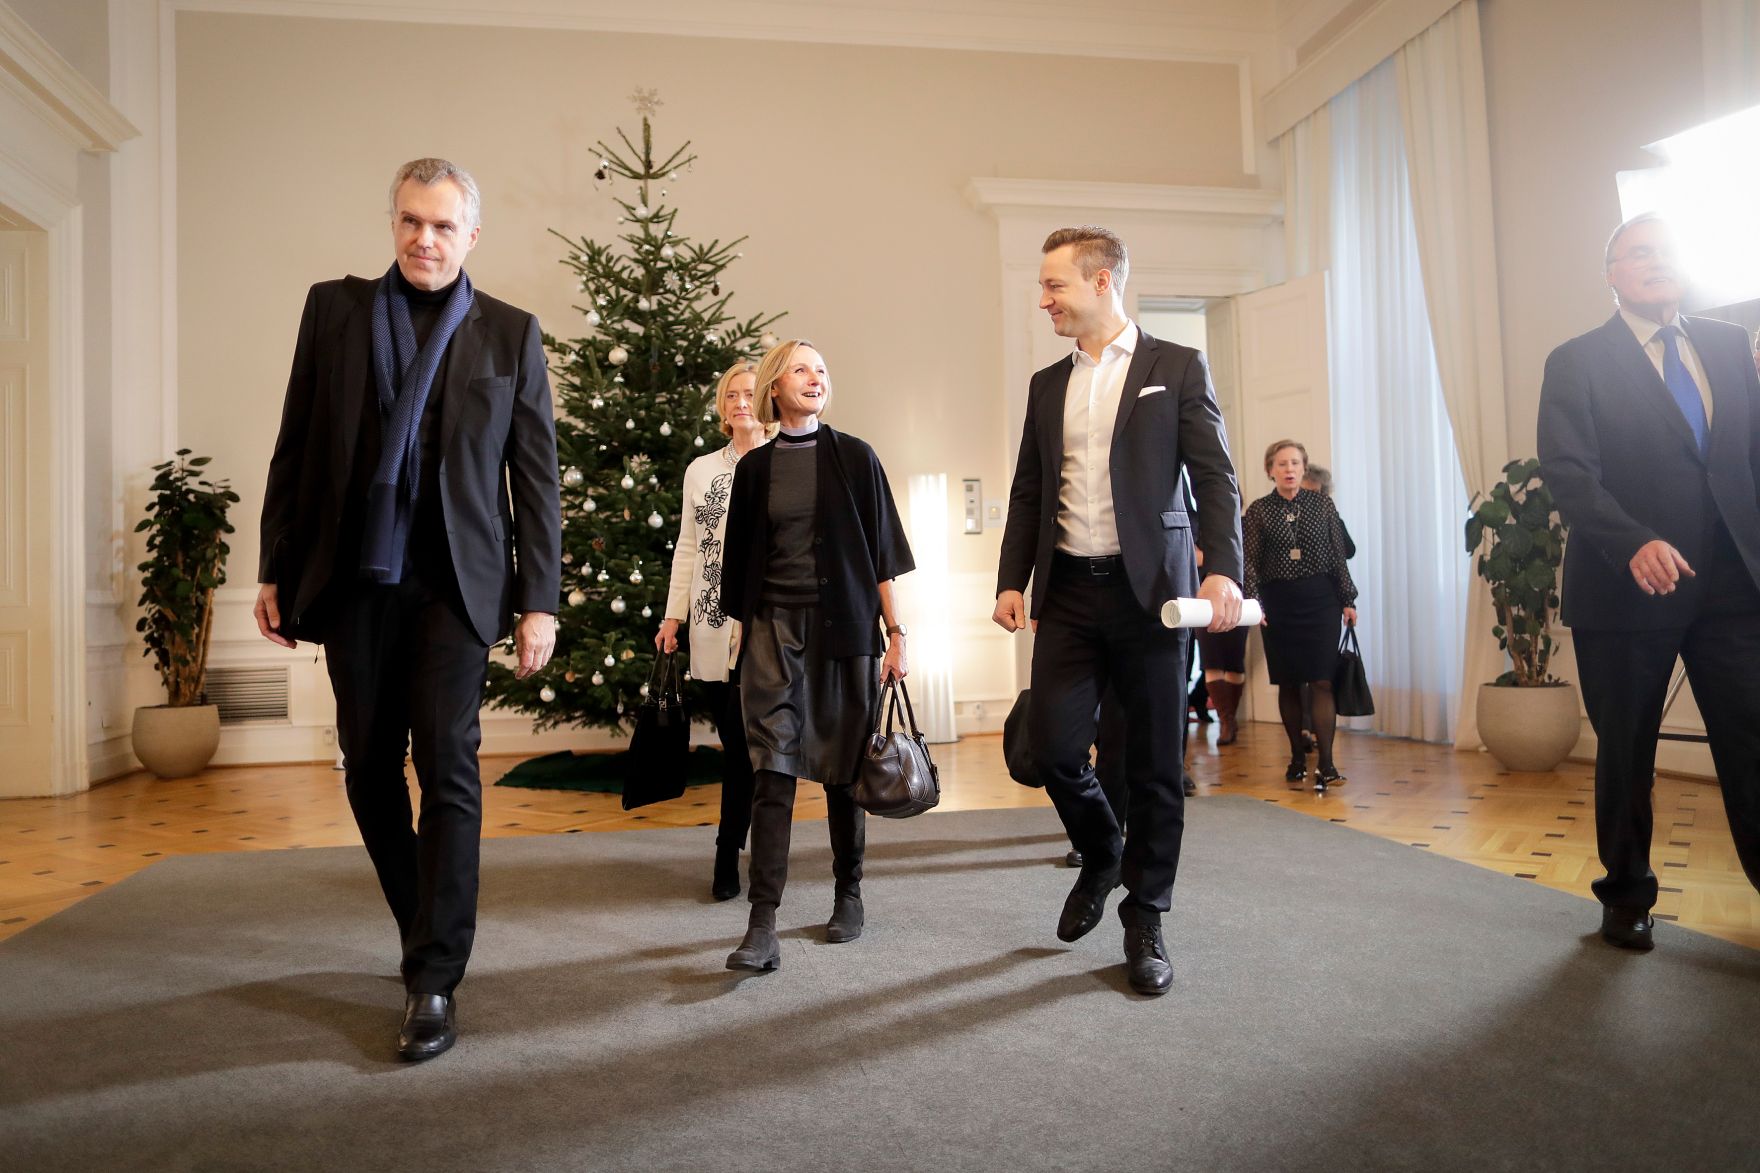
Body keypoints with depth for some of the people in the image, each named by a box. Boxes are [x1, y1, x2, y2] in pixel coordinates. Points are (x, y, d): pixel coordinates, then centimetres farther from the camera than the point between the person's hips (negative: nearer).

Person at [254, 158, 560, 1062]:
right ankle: (430, 932, 27)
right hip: (352, 578, 3)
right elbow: (295, 447, 9)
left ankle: (435, 979, 1)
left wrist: (539, 600, -3)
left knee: (447, 765, -6)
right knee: (369, 769, 8)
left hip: (454, 581, -2)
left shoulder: (509, 335, 5)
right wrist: (277, 571, 5)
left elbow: (535, 476, 2)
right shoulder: (333, 309, 9)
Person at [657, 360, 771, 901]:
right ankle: (755, 848, 16)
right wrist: (673, 615, 10)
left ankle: (728, 854, 10)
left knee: (746, 741, -4)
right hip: (713, 625, 3)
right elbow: (687, 547, 15)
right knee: (734, 741, 5)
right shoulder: (700, 470, 14)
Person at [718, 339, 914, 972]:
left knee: (842, 767, 6)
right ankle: (762, 926, -7)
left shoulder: (854, 457, 3)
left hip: (845, 628, 0)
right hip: (774, 631, 1)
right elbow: (741, 558, 12)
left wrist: (894, 633, -2)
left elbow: (880, 550, 2)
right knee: (772, 771, -7)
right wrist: (745, 633, 10)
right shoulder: (755, 467, 8)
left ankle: (849, 893, 24)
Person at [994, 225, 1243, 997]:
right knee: (1051, 745, -3)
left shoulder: (1177, 368, 2)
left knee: (1155, 766, 3)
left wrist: (1224, 570, -17)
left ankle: (1145, 919, 19)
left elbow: (1214, 477, -4)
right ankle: (1100, 856, 28)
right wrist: (1012, 580, 6)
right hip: (1069, 591, 4)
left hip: (1149, 590, -3)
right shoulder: (1047, 384, 15)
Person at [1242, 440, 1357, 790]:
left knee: (1321, 682, -6)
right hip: (1278, 603, 1)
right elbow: (1251, 560, -1)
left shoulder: (1323, 504, 4)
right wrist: (1252, 600, -12)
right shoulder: (1258, 511, 3)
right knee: (1288, 683, 6)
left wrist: (1348, 600, 3)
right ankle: (1297, 758, 16)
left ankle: (1326, 764, -6)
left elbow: (1338, 556, 6)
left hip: (1320, 600, 0)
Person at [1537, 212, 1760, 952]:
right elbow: (1567, 473, -12)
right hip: (1627, 585, -3)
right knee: (1625, 751, 8)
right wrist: (1634, 543, -27)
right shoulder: (1576, 362, -1)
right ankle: (1626, 896, 24)